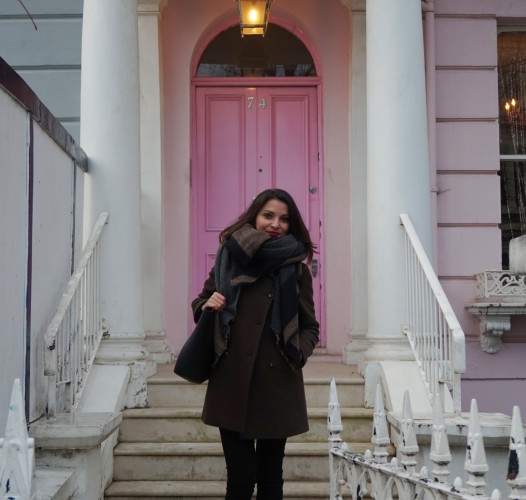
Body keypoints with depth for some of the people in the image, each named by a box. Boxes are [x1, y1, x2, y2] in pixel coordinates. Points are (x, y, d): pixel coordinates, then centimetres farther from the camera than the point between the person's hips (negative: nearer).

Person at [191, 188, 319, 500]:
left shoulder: (296, 268, 4)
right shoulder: (230, 255, 5)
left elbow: (310, 327, 10)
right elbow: (200, 304, 15)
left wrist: (300, 351, -9)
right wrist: (207, 306, -7)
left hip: (277, 385, 0)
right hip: (232, 383, 0)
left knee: (270, 474, 10)